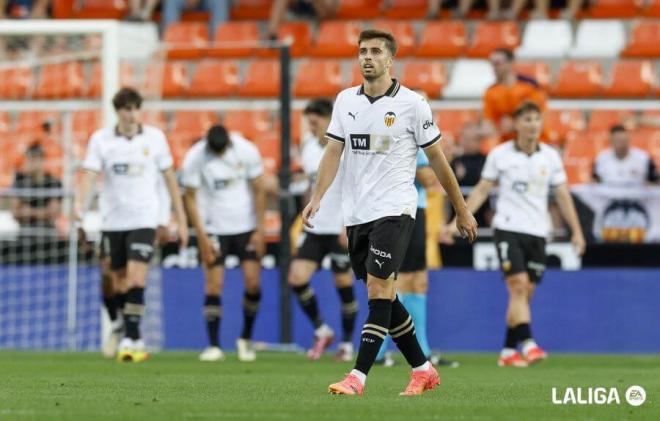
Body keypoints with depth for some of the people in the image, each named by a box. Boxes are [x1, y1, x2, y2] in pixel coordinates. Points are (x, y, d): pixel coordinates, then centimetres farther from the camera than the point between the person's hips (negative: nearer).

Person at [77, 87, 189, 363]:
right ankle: (133, 340, 21)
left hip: (143, 219, -2)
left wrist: (181, 220, 7)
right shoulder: (101, 139, -1)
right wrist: (81, 205, -29)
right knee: (120, 284, 8)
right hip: (113, 221, 2)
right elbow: (90, 174, -10)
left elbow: (170, 178, 7)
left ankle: (130, 340, -17)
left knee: (136, 281, -17)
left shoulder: (154, 138, 0)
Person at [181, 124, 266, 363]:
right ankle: (213, 346, -2)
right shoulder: (194, 158, -13)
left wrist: (259, 230, -3)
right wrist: (202, 237, -9)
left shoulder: (247, 151, -10)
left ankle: (246, 339, 13)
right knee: (214, 285, -7)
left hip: (246, 226, 1)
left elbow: (258, 191, -1)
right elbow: (190, 198, -6)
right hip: (213, 229, -1)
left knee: (253, 282, -5)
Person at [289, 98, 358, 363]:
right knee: (297, 278, -7)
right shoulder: (309, 146, 8)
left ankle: (347, 343, 16)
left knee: (344, 284, 2)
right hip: (314, 228, 6)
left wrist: (349, 226, -20)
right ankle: (321, 331, 10)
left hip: (340, 229, -6)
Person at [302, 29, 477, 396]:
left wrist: (462, 210, 5)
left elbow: (437, 158, 1)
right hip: (356, 213, 6)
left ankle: (359, 377, -18)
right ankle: (423, 370, 21)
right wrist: (317, 197, -7)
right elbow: (334, 152, 8)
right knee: (383, 295, 9)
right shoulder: (346, 100, 9)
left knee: (379, 288, -15)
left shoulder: (412, 104, -5)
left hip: (393, 210, -6)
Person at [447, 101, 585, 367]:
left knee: (525, 293, 5)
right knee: (518, 286, -17)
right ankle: (527, 344, -25)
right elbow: (482, 190, 6)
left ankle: (508, 351, 12)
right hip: (508, 228, -3)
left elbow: (562, 196, 11)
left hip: (537, 232, 3)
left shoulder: (550, 156, 6)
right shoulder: (500, 154, 0)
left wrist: (576, 231, 6)